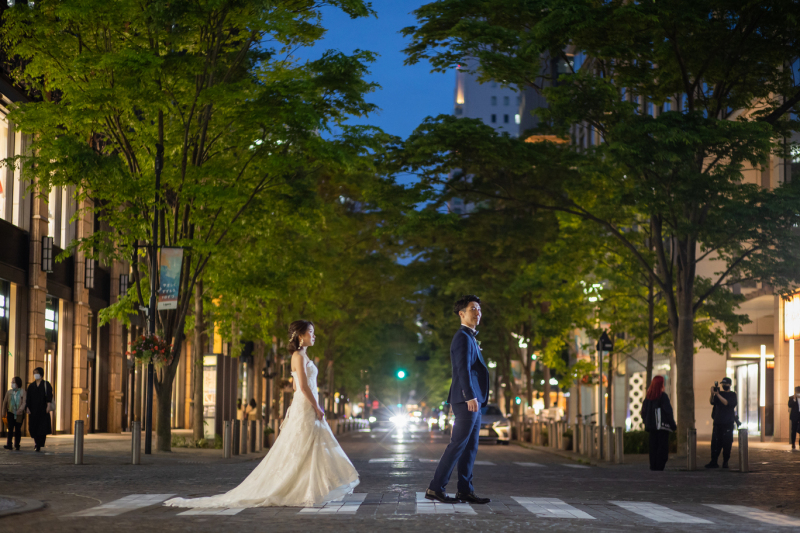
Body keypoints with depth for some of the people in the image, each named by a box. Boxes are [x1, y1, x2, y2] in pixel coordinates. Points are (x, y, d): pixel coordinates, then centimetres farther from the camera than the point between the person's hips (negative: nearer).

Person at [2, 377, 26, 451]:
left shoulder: (23, 393, -1)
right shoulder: (9, 392, 6)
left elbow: (24, 402, -10)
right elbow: (5, 402, 11)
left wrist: (21, 409, -27)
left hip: (19, 414, -1)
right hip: (10, 413, 1)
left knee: (18, 429, 6)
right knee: (10, 429, -8)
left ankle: (17, 445, 16)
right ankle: (9, 445, -12)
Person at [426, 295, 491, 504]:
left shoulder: (470, 338, 22)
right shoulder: (463, 337, -9)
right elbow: (463, 368, -20)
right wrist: (470, 397, -27)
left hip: (472, 400, 10)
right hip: (467, 400, -10)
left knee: (470, 447, 8)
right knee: (457, 445, -10)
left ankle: (465, 491, 8)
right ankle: (435, 488, -9)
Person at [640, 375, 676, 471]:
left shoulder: (648, 397, 7)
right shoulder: (663, 396, -11)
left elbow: (643, 412, 11)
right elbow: (668, 411, -12)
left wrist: (647, 423, 20)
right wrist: (673, 425, -5)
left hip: (651, 426, 6)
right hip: (663, 426, -6)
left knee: (653, 446, 10)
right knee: (663, 446, -2)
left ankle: (653, 465, 8)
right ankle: (660, 465, -8)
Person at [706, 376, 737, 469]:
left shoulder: (732, 395, 2)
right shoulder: (719, 393, 13)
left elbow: (727, 403, -15)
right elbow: (712, 402, -1)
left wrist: (717, 394, -18)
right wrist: (712, 394, -18)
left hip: (728, 423, -3)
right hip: (718, 422, 4)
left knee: (727, 443, -2)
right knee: (715, 442, 1)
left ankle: (725, 462, 5)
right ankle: (714, 462, 3)